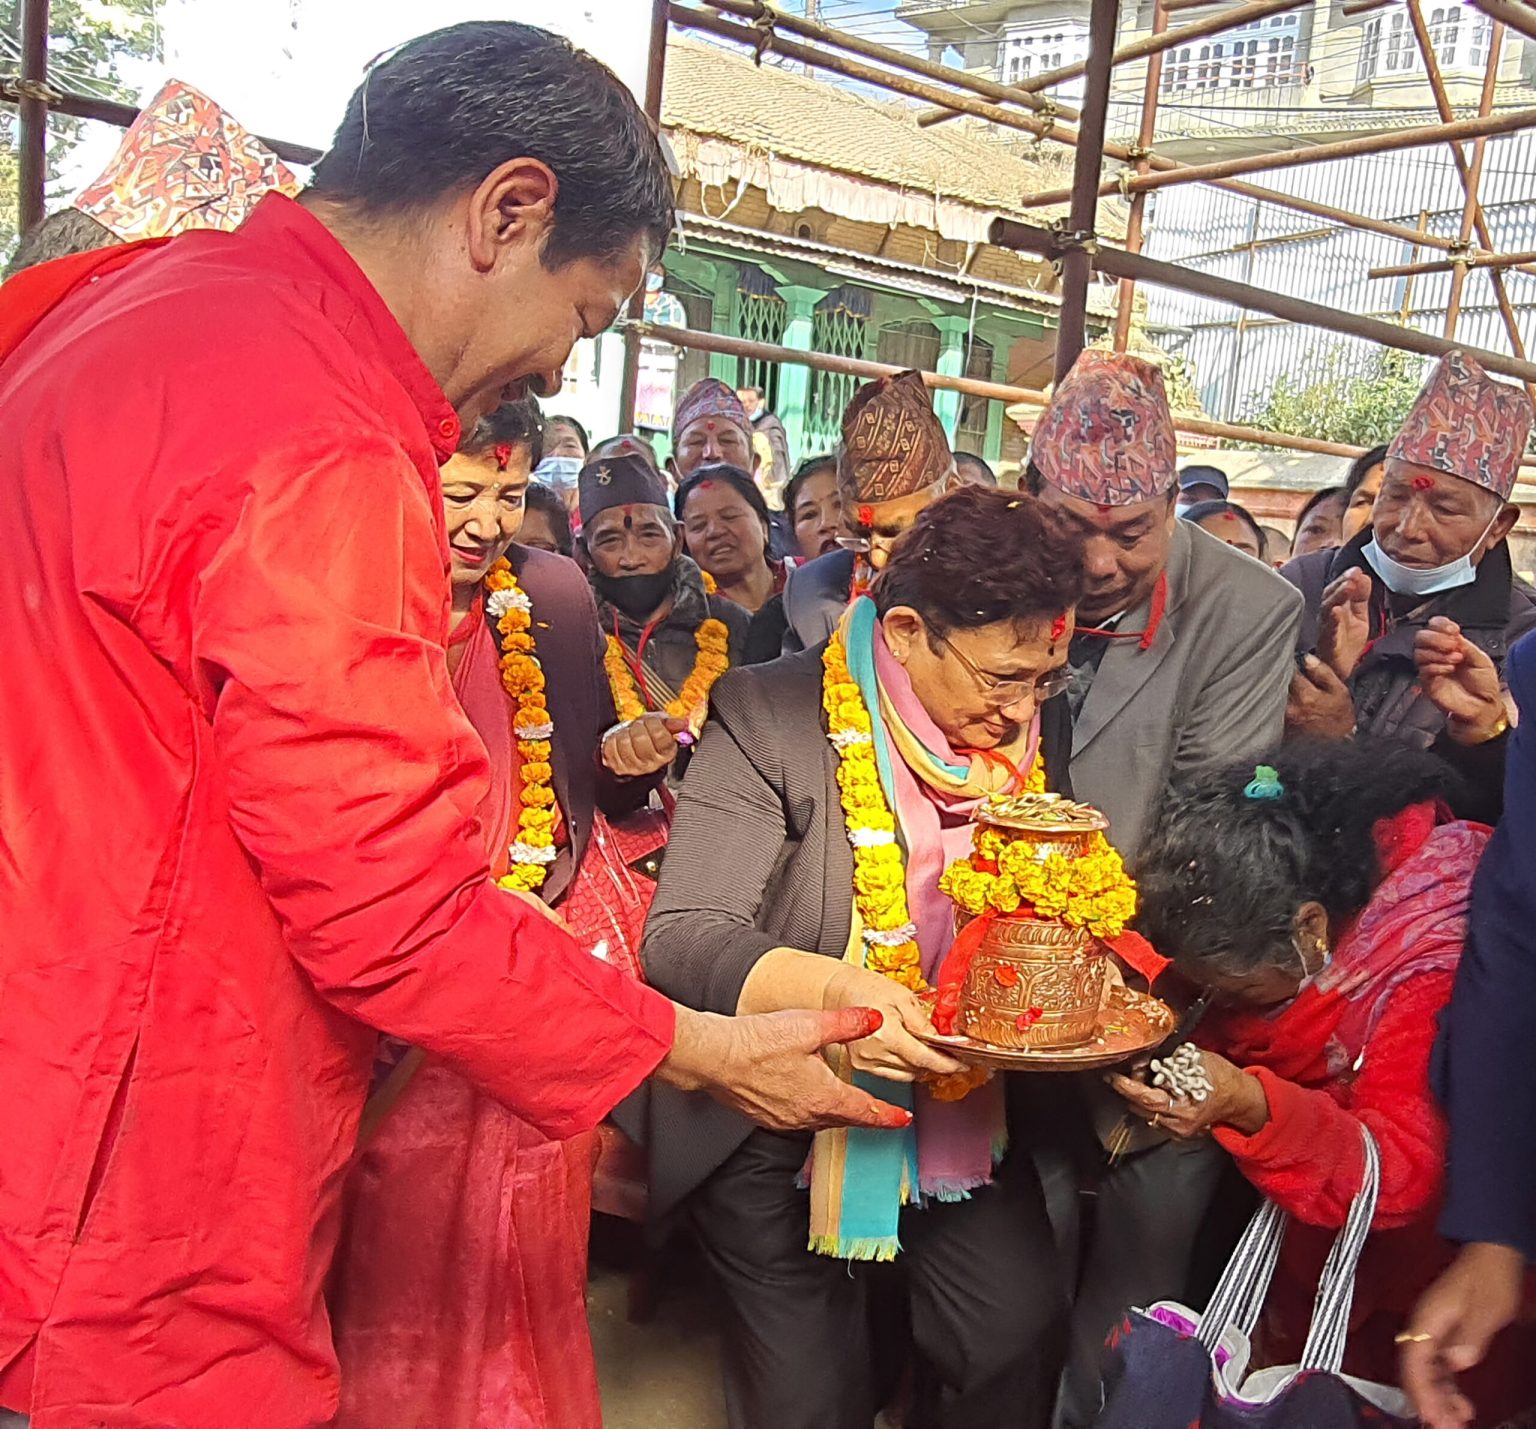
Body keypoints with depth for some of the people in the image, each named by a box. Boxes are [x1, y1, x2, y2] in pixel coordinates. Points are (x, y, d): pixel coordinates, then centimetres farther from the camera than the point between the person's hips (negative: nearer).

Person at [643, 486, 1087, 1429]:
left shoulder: (1042, 729, -2)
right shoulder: (772, 718, -17)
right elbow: (682, 936, -22)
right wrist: (829, 988, -39)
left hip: (970, 1119, 4)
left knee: (1016, 1336, -1)